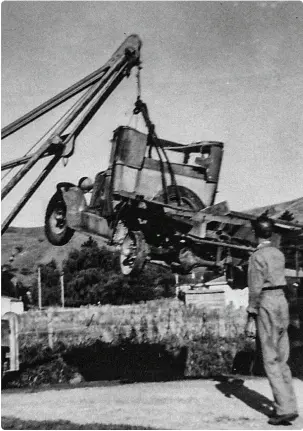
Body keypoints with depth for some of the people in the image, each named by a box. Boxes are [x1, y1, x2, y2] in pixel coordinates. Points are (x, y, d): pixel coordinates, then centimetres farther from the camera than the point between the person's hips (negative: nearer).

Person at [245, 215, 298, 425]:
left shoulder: (257, 257, -11)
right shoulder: (279, 254, 11)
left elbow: (256, 290, -15)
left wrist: (251, 319, -13)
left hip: (267, 304, -7)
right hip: (282, 300, 7)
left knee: (271, 359, -3)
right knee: (282, 359, 12)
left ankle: (284, 408, -6)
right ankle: (290, 406, 15)